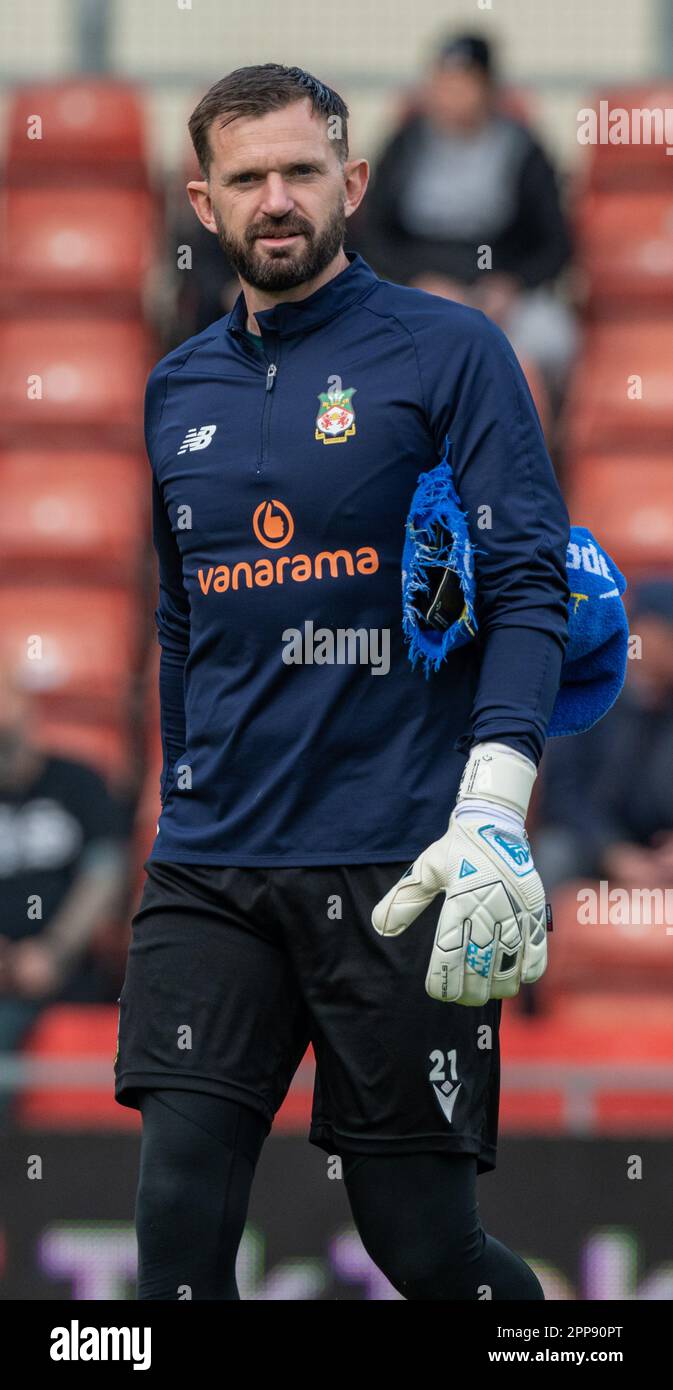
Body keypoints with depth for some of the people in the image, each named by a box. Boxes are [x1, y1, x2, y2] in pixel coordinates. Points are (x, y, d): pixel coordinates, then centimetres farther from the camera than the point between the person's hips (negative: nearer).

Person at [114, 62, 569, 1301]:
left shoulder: (449, 352, -1)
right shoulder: (177, 390, 14)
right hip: (211, 867, 4)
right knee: (180, 1218, -8)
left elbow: (528, 585, -9)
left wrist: (494, 812, -21)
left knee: (425, 1245, 0)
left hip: (395, 872, -4)